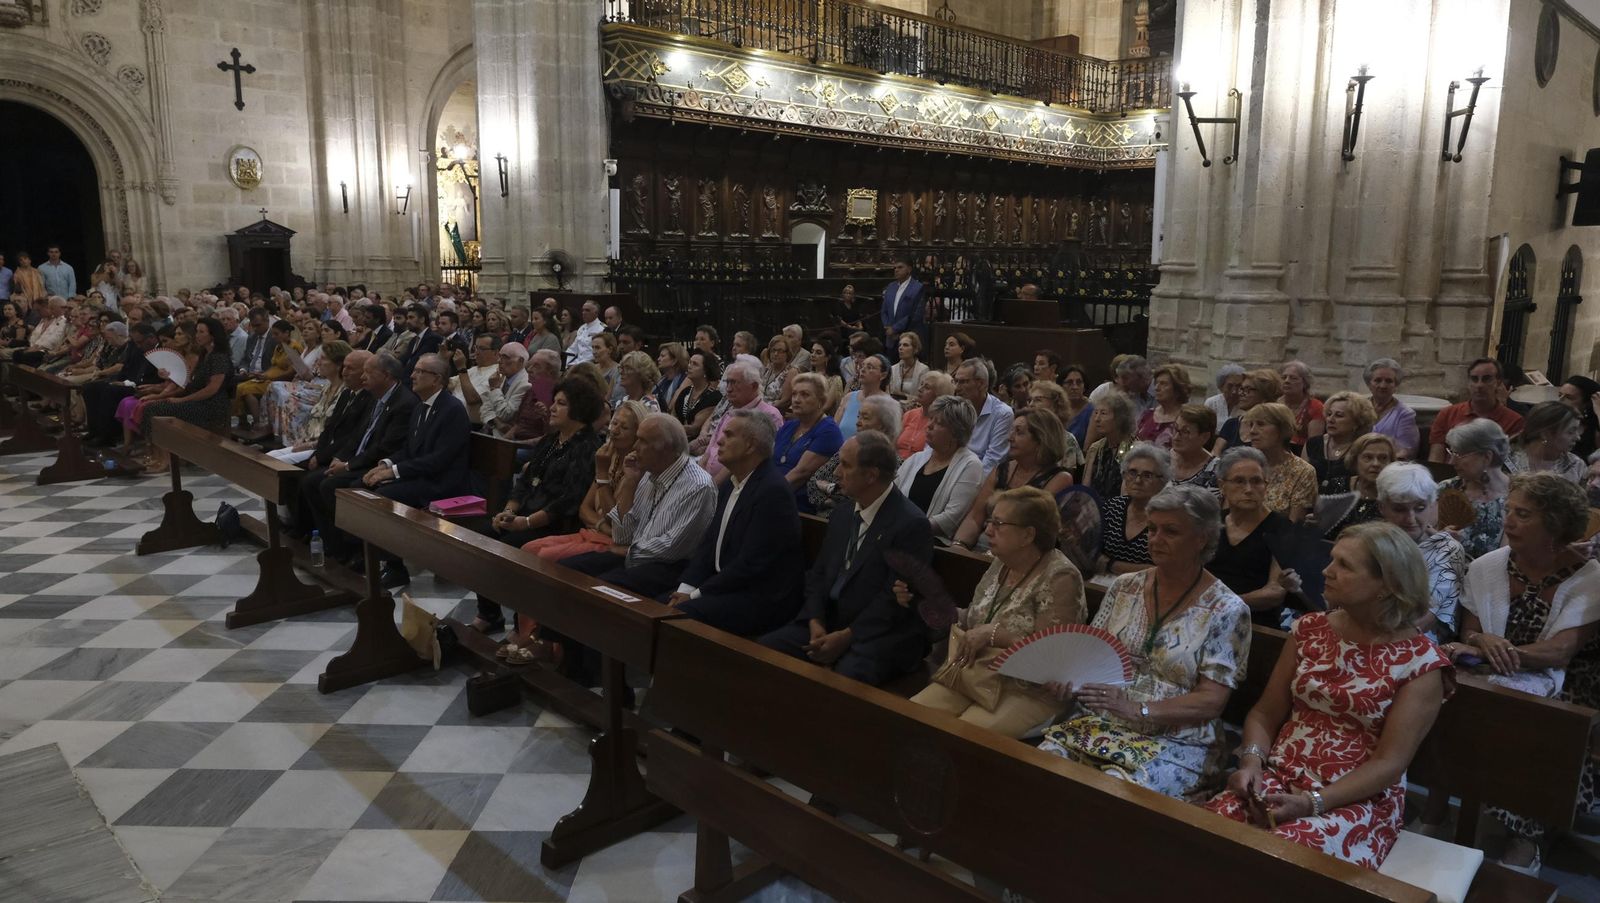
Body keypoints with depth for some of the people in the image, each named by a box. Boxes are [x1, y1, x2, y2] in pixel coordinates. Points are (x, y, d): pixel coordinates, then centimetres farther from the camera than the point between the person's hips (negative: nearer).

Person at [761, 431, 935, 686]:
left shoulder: (912, 524, -14)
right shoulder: (842, 515, 12)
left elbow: (896, 598, -16)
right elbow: (818, 573, 12)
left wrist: (845, 637, -18)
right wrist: (816, 623, -5)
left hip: (882, 635, -7)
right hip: (828, 622, 7)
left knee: (842, 679, -35)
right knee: (765, 648, -13)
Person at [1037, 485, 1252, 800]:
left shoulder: (1226, 610, -6)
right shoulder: (1124, 587, 7)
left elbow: (1211, 701, -11)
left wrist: (1139, 709, -24)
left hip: (1176, 741, -4)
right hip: (1101, 723, 4)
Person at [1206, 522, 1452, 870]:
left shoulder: (1420, 661, -7)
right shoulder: (1310, 629, 7)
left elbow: (1389, 762, -11)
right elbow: (1265, 713, 10)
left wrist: (1314, 802, -21)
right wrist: (1251, 763, -9)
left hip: (1360, 799, -4)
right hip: (1279, 779, 4)